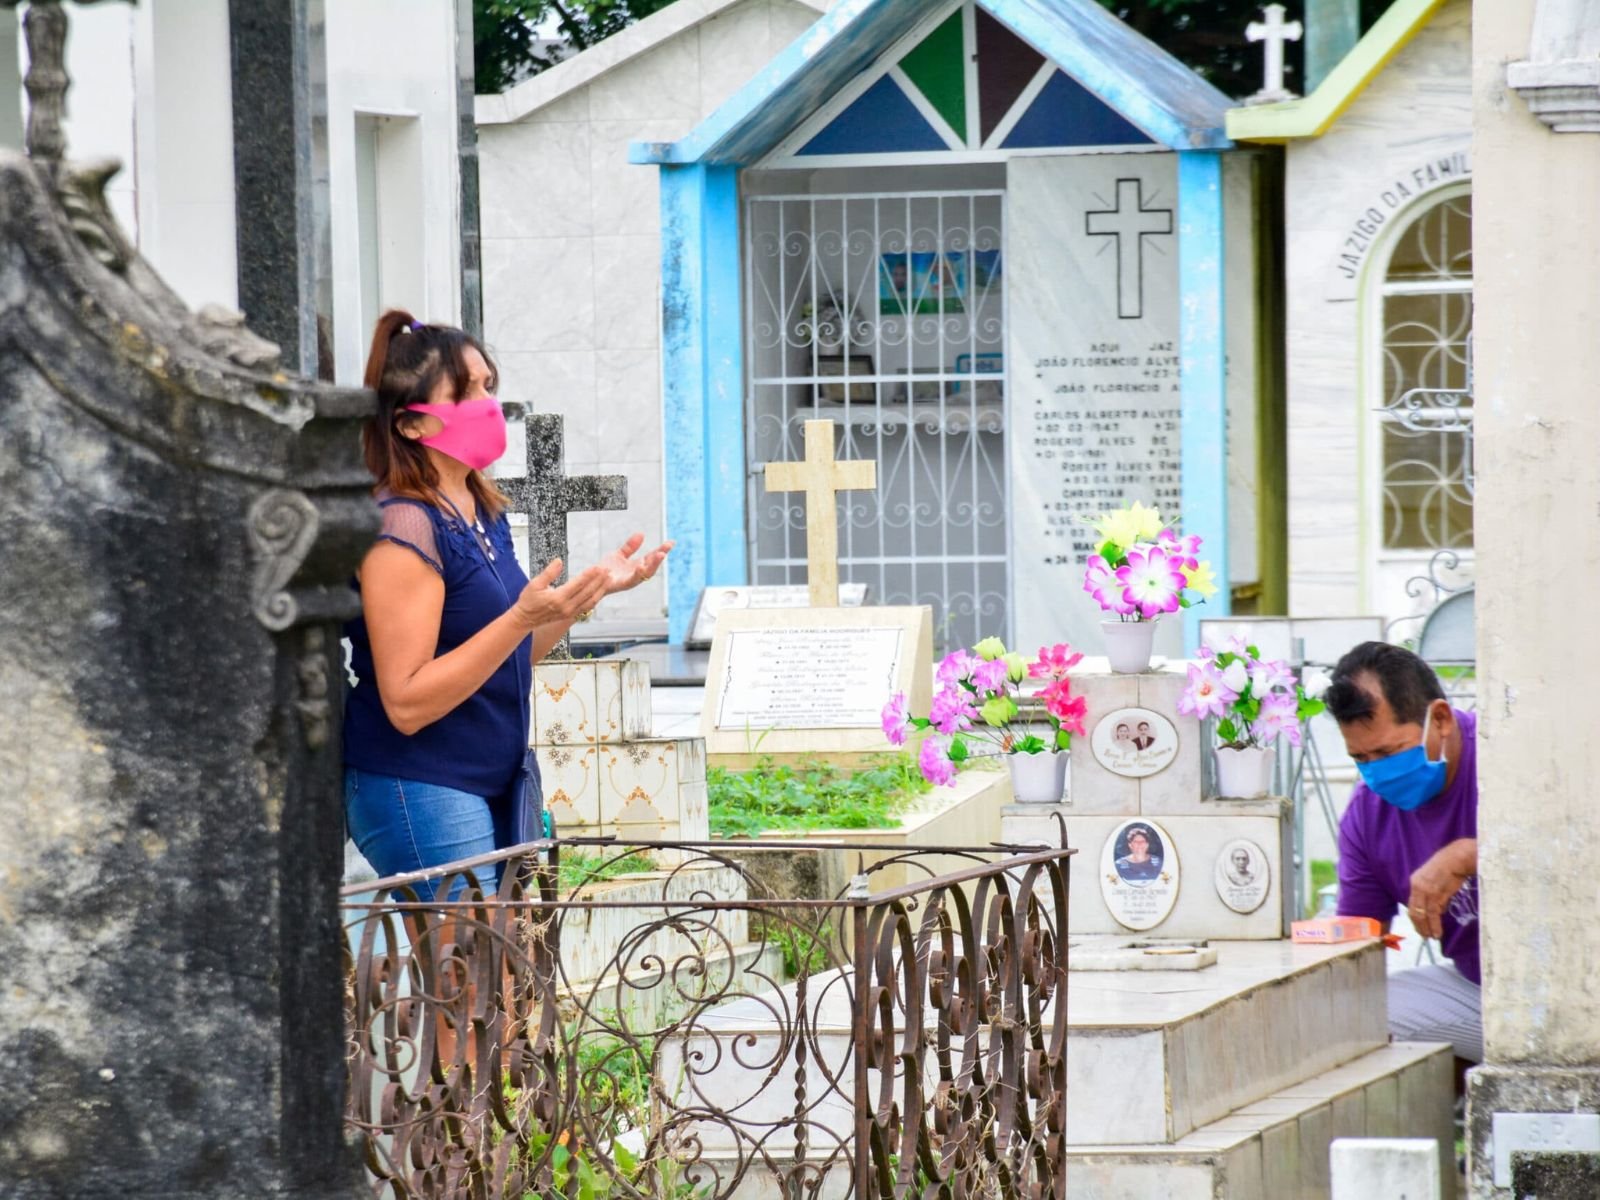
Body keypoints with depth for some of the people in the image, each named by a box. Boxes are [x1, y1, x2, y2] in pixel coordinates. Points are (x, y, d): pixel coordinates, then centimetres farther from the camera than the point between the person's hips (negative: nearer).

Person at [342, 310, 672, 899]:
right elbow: (406, 703, -20)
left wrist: (592, 589, 11)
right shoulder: (401, 528, -15)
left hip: (496, 786, 8)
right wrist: (523, 618, -25)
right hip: (421, 797, -8)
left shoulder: (483, 514, 11)